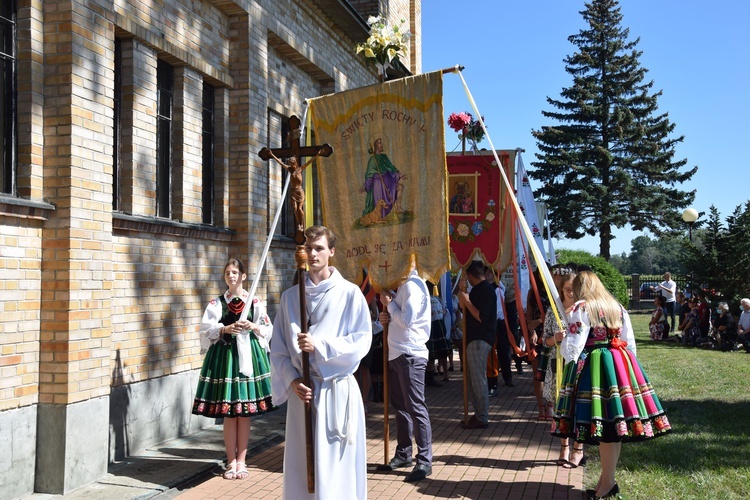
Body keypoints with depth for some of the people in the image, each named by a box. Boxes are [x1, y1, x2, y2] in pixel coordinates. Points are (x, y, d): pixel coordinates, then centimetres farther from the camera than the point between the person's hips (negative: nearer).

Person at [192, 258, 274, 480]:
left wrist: (253, 327, -13)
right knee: (229, 413, 2)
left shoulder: (255, 302, 5)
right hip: (224, 356, 0)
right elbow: (206, 330, -3)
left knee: (245, 412, 4)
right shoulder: (216, 303, 4)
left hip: (248, 355, 0)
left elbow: (268, 330, 5)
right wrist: (225, 329, -17)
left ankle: (241, 461, 15)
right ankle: (231, 462, 14)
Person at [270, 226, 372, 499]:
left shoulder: (349, 293, -3)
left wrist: (319, 346, -17)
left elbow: (361, 341, -8)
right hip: (301, 390, 3)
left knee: (337, 465, 2)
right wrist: (291, 380, -7)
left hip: (338, 390, -3)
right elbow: (278, 348, 7)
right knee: (301, 464, 8)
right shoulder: (290, 296, 7)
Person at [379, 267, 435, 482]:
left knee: (415, 407, -7)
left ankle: (424, 461, -1)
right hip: (397, 354, 10)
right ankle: (403, 454, 26)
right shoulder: (403, 286, 17)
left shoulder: (412, 285, -13)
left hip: (410, 355, -10)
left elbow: (407, 320, -21)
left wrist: (389, 304, -7)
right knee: (401, 406, 15)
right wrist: (387, 317, 3)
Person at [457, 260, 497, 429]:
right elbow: (467, 311, 21)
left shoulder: (486, 290, -14)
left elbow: (482, 317, -21)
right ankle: (478, 414, 20)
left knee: (478, 379, -8)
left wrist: (466, 301, -17)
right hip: (473, 339, 10)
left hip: (480, 340, -10)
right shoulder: (478, 289, 15)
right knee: (473, 378, 13)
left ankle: (482, 418, -3)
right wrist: (463, 294, 8)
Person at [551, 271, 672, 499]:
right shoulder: (618, 307, 13)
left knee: (604, 429, -2)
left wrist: (562, 338, 7)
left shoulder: (581, 308, -7)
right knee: (616, 422, 10)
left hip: (594, 367, -6)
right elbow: (630, 342, 14)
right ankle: (607, 478, 19)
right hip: (620, 366, 7)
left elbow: (573, 348, -12)